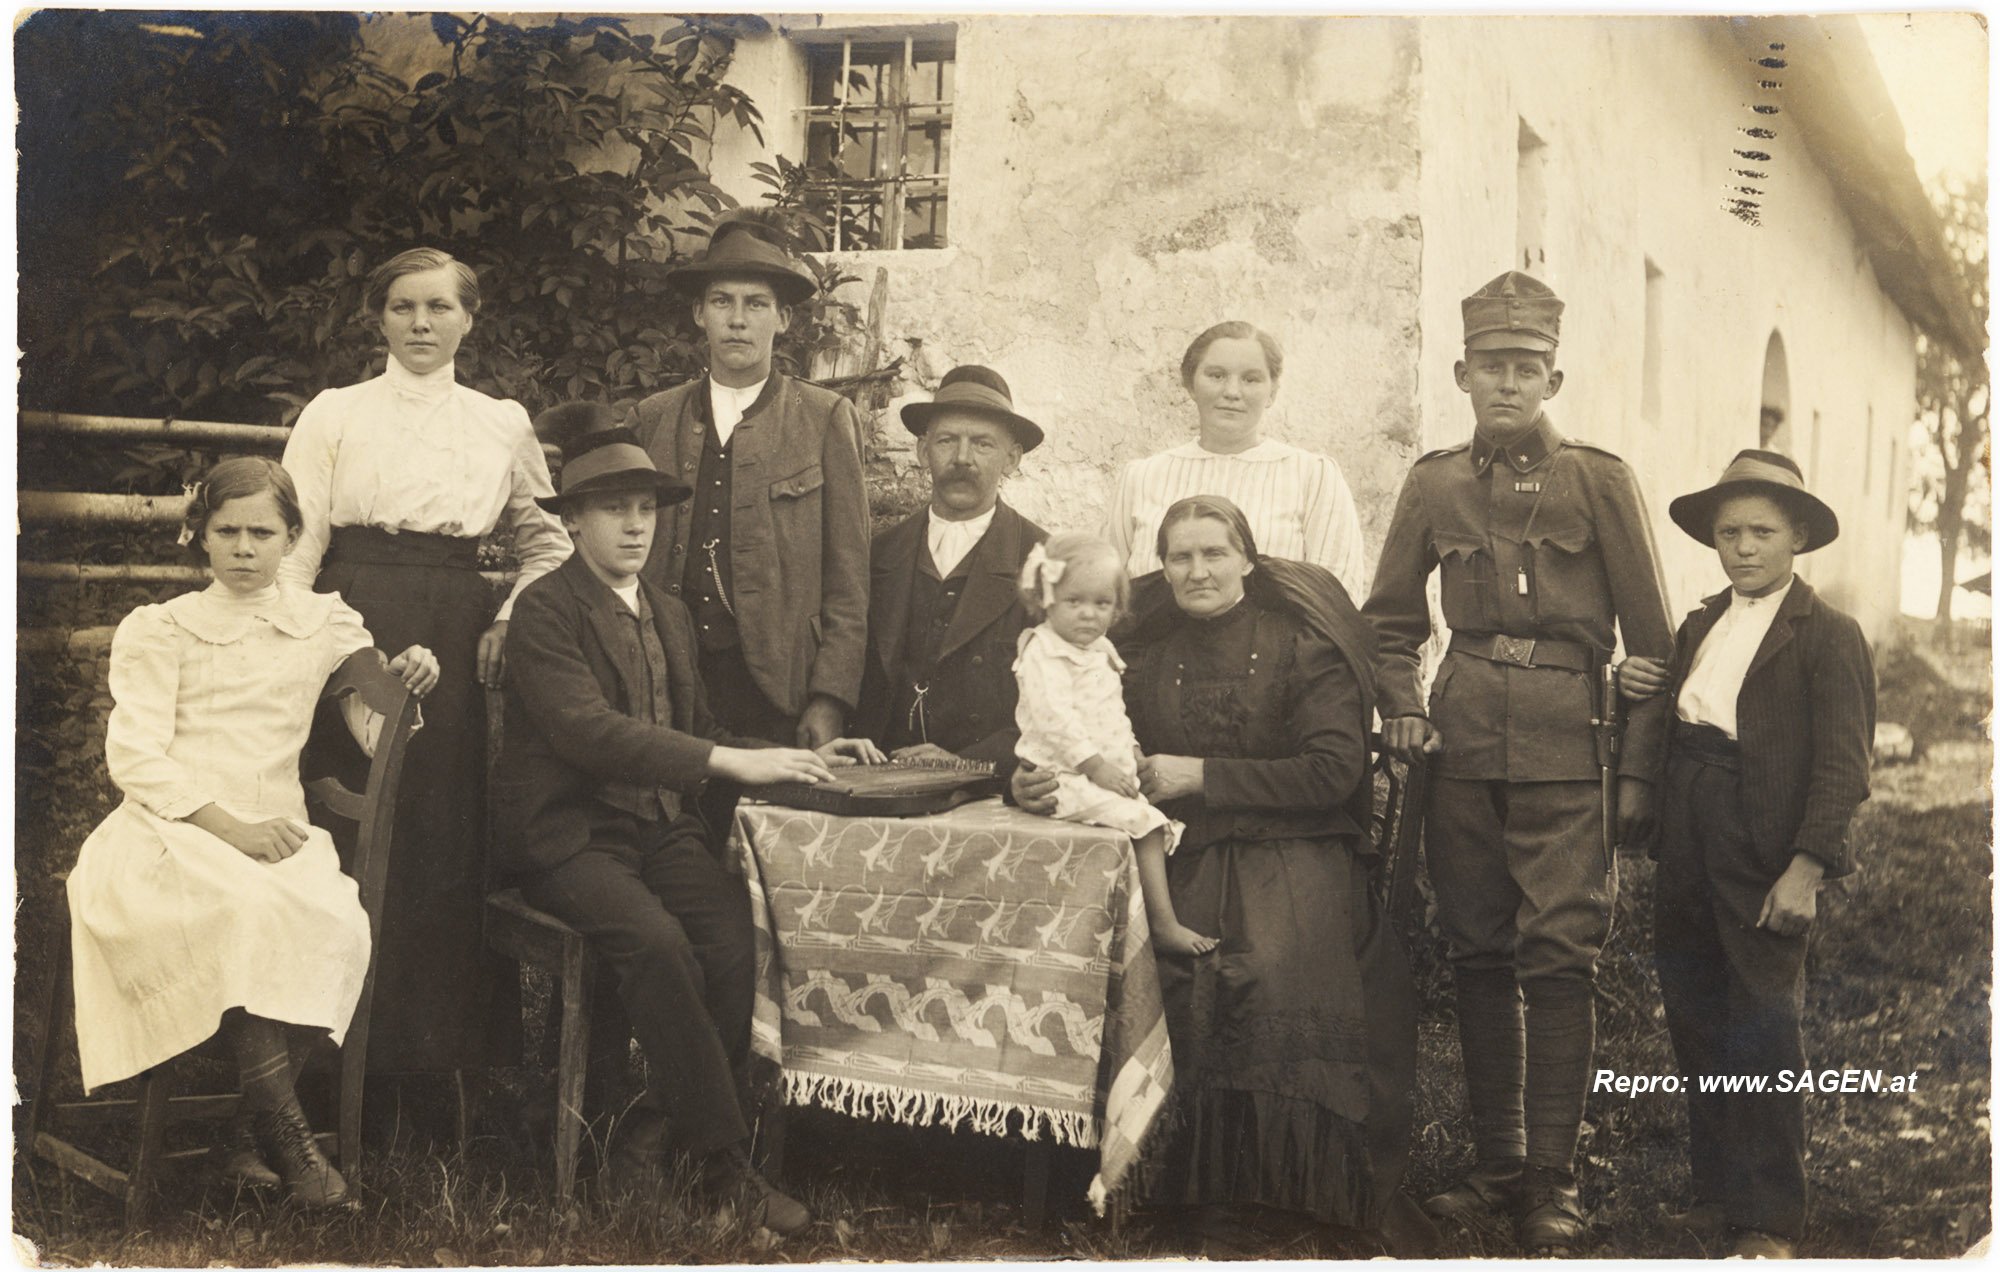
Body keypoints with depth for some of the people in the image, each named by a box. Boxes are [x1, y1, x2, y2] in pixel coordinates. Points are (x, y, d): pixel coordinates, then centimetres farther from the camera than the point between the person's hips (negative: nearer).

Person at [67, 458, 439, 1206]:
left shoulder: (324, 624, 20)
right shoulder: (159, 630, 12)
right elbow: (134, 757, 1)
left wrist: (405, 681, -3)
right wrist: (226, 826, -13)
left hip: (274, 833, 2)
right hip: (171, 833, -2)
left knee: (337, 920, -32)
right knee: (249, 908, -37)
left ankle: (248, 1130, -22)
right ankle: (284, 1126, -30)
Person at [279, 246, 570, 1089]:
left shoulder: (502, 425, 11)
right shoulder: (336, 413, 5)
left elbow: (548, 540, 19)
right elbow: (294, 541, 1)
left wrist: (511, 618, 5)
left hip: (454, 640, 2)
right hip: (357, 628, -2)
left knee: (446, 831, 2)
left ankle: (432, 1052, 11)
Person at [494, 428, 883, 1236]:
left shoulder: (670, 616, 19)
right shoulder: (545, 609, -5)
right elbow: (586, 730, -20)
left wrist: (798, 760, 2)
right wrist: (727, 761, -26)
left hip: (661, 828, 6)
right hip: (571, 832, -6)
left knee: (738, 940, -22)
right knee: (657, 941, -32)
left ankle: (648, 1137, -8)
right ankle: (725, 1160, -20)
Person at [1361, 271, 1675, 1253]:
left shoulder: (1598, 479, 1)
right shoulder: (1434, 483, 9)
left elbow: (1649, 637, 2)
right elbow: (1391, 619, 19)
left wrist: (1639, 768, -3)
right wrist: (1403, 709, 2)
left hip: (1565, 747, -3)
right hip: (1463, 746, 4)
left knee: (1559, 957, -6)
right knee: (1479, 957, 8)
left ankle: (1552, 1185, 2)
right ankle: (1498, 1164, 19)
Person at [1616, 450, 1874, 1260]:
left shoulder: (1827, 636, -3)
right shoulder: (1701, 625, 16)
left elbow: (1843, 766, -9)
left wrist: (1806, 868, -18)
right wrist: (1635, 687, 2)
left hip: (1765, 858, -6)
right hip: (1687, 854, 6)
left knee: (1762, 1035, -3)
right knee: (1697, 1031, 12)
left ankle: (1770, 1223, 8)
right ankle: (1717, 1195, 25)